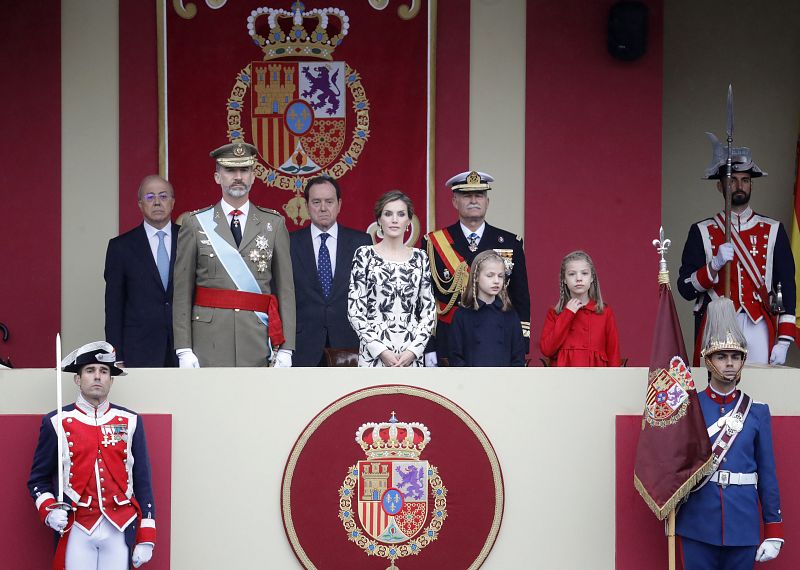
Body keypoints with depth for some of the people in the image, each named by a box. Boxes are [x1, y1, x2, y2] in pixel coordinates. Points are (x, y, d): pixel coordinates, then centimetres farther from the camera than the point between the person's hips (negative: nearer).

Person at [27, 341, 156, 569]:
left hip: (119, 531, 1)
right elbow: (38, 479, 9)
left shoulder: (130, 422, 8)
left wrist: (146, 538, 3)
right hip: (76, 531, -1)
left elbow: (142, 482, 9)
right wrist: (49, 511, -10)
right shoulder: (57, 423, 4)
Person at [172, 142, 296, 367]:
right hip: (209, 345, -1)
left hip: (258, 339, 1)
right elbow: (182, 293, 3)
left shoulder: (274, 224, 9)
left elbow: (286, 289, 6)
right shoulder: (195, 224, 5)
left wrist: (285, 348, -1)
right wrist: (184, 349, -4)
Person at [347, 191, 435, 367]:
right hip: (373, 354, -2)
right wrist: (380, 350, -10)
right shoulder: (365, 255, 1)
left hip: (412, 355, 2)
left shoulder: (419, 258, 9)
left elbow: (429, 310, 8)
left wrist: (414, 349, -5)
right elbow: (354, 311, -3)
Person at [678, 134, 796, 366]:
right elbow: (686, 289, 2)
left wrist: (784, 340, 0)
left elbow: (787, 287, 8)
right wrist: (715, 265, -15)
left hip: (759, 331, 1)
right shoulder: (702, 232, 7)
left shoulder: (773, 231, 10)